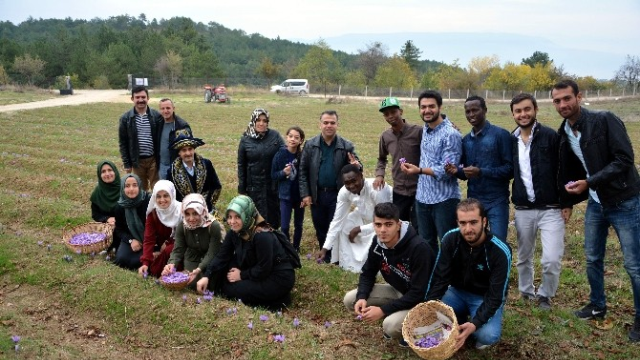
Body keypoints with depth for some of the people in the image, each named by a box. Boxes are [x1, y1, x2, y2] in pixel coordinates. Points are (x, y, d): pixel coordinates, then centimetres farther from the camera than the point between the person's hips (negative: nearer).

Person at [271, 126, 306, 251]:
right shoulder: (280, 155, -9)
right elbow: (273, 175, -3)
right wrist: (283, 172, -21)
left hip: (300, 195, 1)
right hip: (285, 195, -1)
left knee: (298, 224, 14)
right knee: (284, 226, -3)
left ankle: (296, 248, 31)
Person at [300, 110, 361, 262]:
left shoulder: (347, 146, -5)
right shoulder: (310, 145, -2)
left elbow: (357, 166, 1)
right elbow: (303, 171, 0)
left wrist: (356, 166, -24)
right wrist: (305, 194, -5)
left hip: (337, 195, -2)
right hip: (317, 194, 2)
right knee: (320, 227, 13)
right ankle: (325, 254, 31)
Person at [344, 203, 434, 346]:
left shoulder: (419, 248, -32)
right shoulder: (378, 243, -11)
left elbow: (419, 293, -30)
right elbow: (368, 273, 2)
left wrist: (384, 310, -31)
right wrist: (362, 297, -18)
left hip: (420, 300, -7)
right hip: (397, 291, 7)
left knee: (391, 326, -33)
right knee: (350, 300, -6)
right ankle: (390, 317, 10)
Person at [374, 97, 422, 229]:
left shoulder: (418, 131, -12)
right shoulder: (385, 136, 3)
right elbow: (382, 159, 18)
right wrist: (379, 175, 3)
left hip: (419, 190, -4)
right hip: (398, 191, 5)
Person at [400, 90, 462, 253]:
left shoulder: (450, 134, -15)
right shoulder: (425, 129, 9)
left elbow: (447, 171, -21)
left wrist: (419, 170, -27)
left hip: (444, 200, -8)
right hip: (422, 198, 8)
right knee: (426, 243, 17)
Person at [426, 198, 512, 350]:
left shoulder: (500, 252, -26)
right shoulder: (450, 239, -17)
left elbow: (495, 296, -25)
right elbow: (439, 278, -14)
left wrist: (475, 324, -39)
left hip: (486, 298, -3)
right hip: (458, 292, 3)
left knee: (487, 335, -31)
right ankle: (458, 321, 7)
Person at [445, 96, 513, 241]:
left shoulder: (501, 134, -5)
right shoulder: (465, 140, 12)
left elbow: (510, 168, -11)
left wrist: (481, 172, -21)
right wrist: (457, 171, -6)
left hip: (496, 201, -5)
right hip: (473, 201, 5)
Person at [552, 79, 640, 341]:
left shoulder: (605, 121, -17)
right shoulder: (563, 134, 3)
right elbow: (567, 172, 15)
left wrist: (589, 182, -24)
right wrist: (569, 202, 16)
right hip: (596, 204, 6)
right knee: (593, 259, 15)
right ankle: (598, 306, 34)